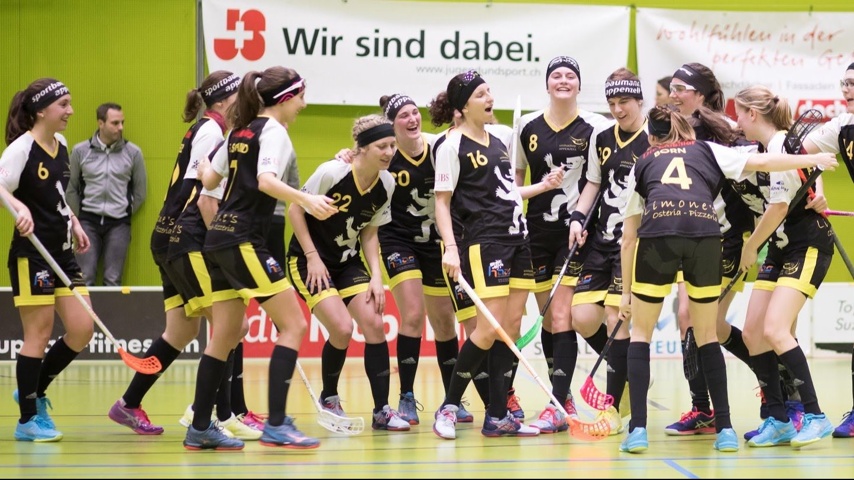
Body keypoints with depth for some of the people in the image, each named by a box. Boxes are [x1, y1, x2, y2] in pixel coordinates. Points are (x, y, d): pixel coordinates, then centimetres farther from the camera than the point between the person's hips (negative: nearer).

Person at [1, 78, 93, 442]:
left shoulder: (61, 145, 11)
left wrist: (74, 222, 15)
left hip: (62, 253, 8)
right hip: (31, 255, -8)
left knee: (82, 330, 4)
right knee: (39, 335, -3)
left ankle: (34, 391, 23)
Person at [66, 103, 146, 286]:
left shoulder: (133, 152, 0)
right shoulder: (80, 151, 0)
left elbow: (140, 191, 9)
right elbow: (71, 188, 10)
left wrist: (125, 213, 9)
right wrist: (80, 217, 9)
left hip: (118, 223, 0)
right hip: (88, 222, 0)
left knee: (113, 279, 1)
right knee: (85, 277, -2)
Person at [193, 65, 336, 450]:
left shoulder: (240, 131, 17)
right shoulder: (273, 131, -7)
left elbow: (209, 180, 24)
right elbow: (266, 181, -23)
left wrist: (203, 167, 44)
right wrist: (306, 199, -35)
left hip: (219, 239, 9)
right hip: (244, 241, -9)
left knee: (226, 335, 12)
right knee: (293, 325, -7)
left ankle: (200, 428, 13)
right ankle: (276, 425, -14)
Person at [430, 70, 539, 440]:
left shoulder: (498, 140, 17)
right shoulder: (452, 145, -5)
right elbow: (442, 201, -9)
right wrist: (450, 247, -19)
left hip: (517, 239, 8)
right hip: (484, 243, -8)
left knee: (512, 327, 3)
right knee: (489, 331, -12)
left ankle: (498, 417, 6)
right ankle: (448, 407, 1)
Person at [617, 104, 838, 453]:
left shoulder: (642, 165, 29)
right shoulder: (707, 150, 28)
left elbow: (628, 238, 26)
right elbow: (759, 162, 18)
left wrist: (626, 291, 31)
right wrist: (812, 159, 31)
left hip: (657, 232, -1)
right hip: (704, 232, 1)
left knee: (640, 334, 15)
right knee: (707, 336, 18)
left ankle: (638, 430, 5)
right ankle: (725, 430, 14)